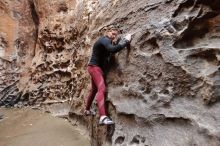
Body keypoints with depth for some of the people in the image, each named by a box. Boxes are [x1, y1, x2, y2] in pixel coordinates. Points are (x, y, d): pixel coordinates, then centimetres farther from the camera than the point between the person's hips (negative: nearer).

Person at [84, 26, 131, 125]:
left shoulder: (105, 41, 20)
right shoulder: (105, 40, -14)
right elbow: (112, 49, -33)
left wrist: (123, 40, 12)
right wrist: (126, 42, -28)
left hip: (96, 67, 11)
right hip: (95, 67, -11)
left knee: (94, 89, 19)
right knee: (101, 88, -25)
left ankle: (87, 110, 35)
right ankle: (103, 117, -34)